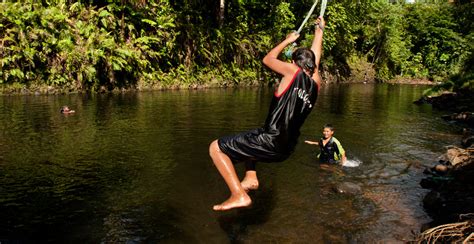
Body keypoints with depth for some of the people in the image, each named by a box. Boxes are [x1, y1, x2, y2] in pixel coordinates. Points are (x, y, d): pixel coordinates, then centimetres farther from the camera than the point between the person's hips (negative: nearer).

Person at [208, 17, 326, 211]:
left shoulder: (293, 71, -5)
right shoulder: (316, 82, 9)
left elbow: (267, 59, 13)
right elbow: (314, 55, 27)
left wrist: (288, 40, 27)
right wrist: (319, 30, 42)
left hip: (270, 144, -8)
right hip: (286, 150, 8)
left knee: (216, 147, 1)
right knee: (249, 138, 35)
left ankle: (239, 195, -7)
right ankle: (251, 179, 23)